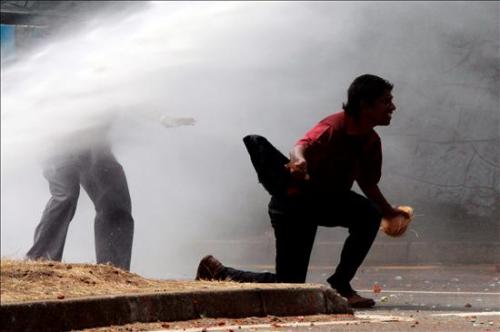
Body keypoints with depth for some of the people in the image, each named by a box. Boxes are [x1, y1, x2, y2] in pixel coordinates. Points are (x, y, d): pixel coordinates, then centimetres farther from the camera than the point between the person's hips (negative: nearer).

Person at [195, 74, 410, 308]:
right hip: (293, 202, -7)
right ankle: (216, 272, 12)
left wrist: (388, 211, 10)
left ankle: (340, 284, -12)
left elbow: (368, 183, 18)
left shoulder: (371, 141, 1)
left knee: (370, 214, -24)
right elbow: (303, 146, -44)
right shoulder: (335, 127, -23)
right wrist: (299, 160, -65)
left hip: (328, 199, 7)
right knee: (288, 286, -7)